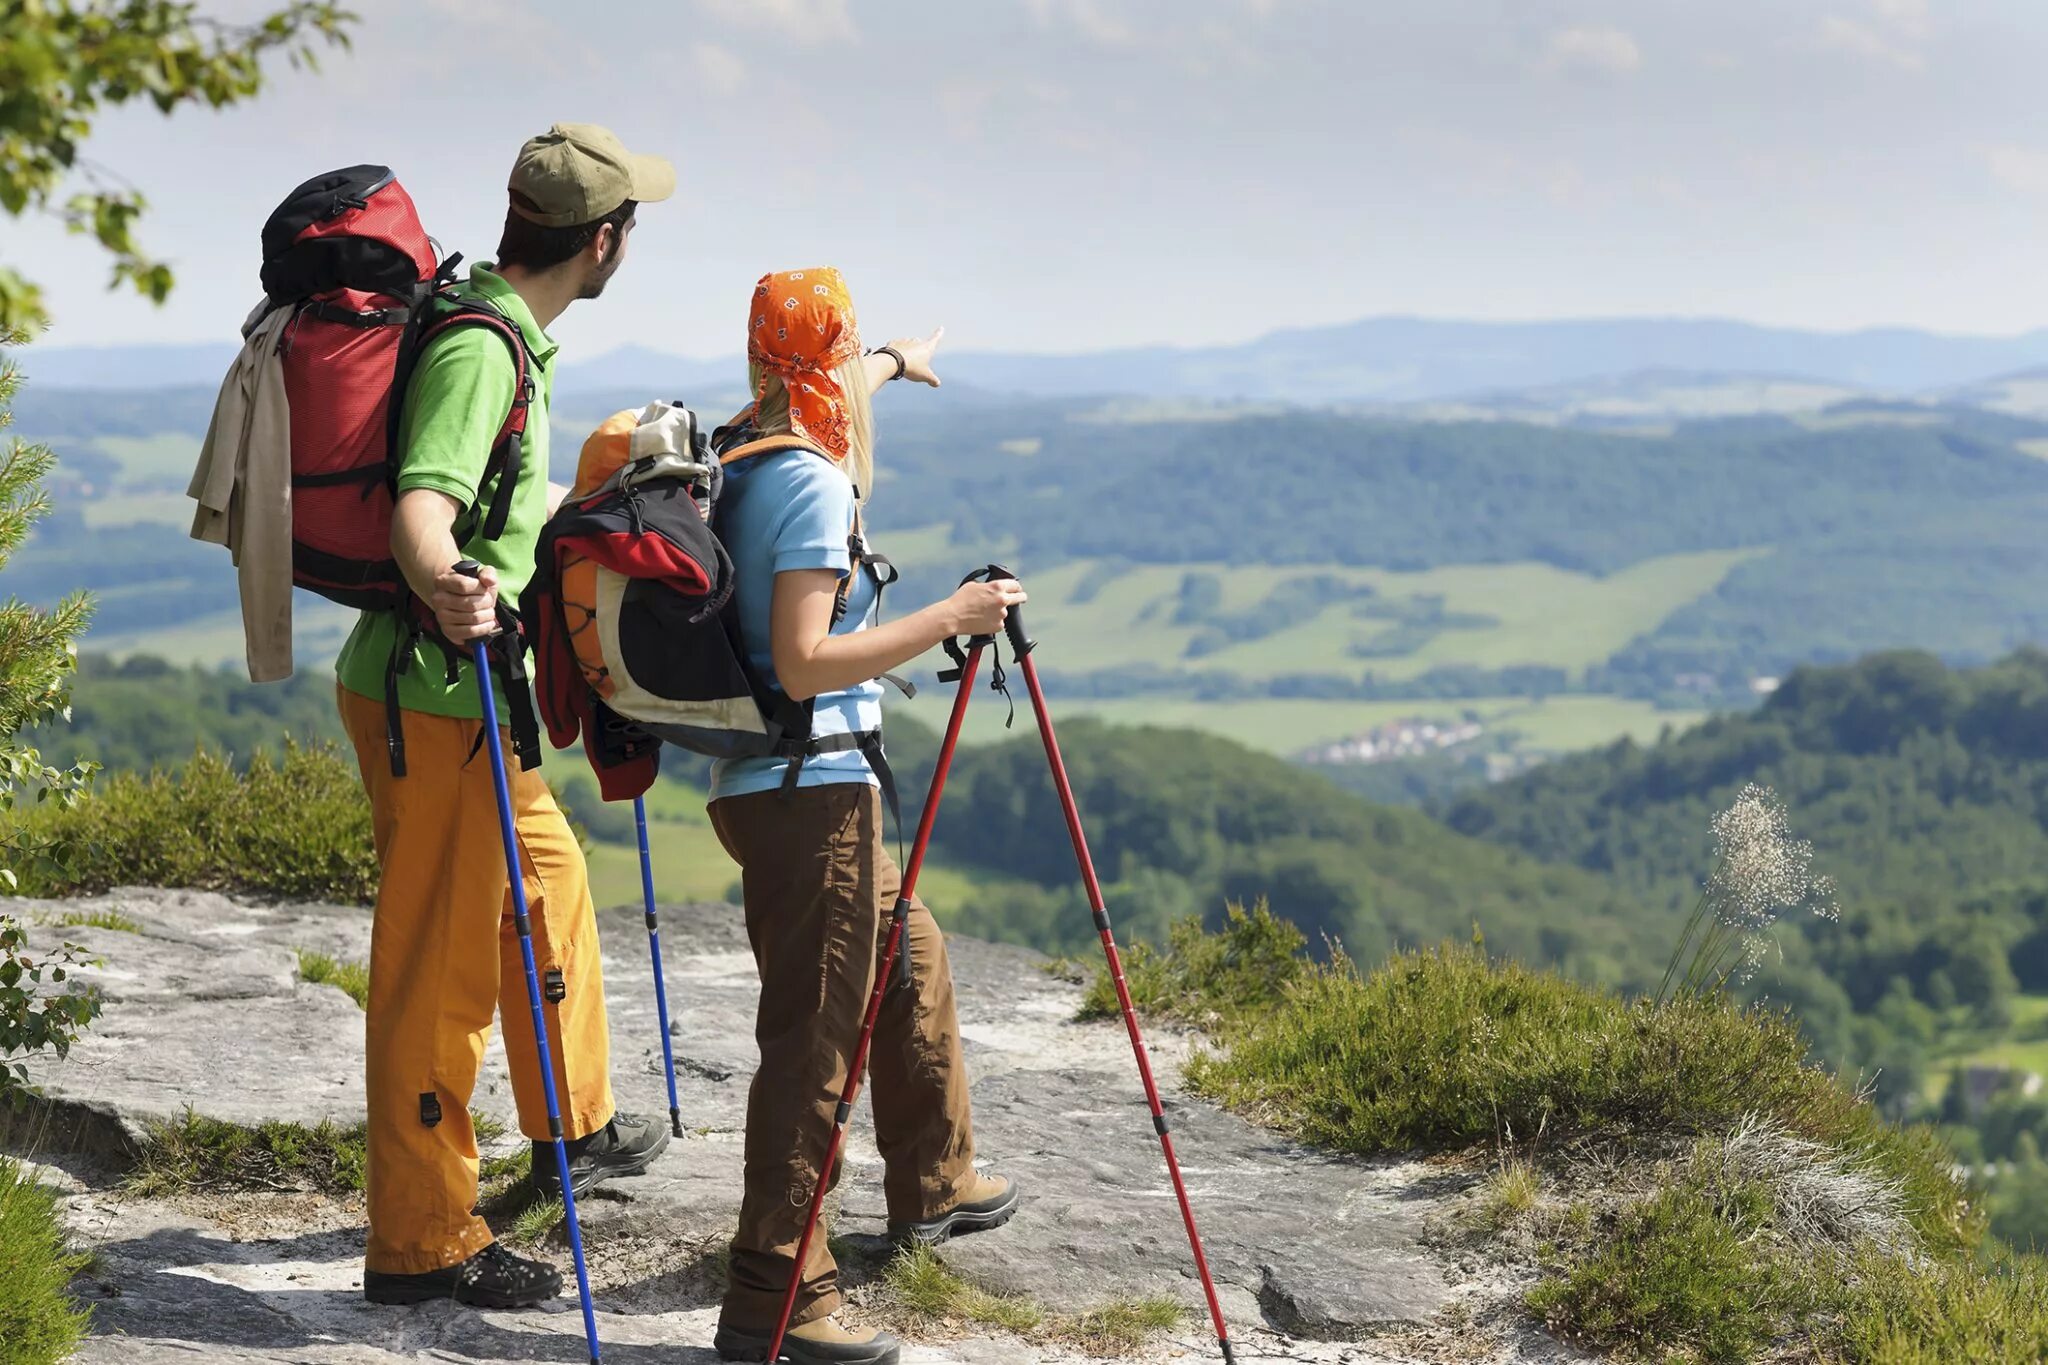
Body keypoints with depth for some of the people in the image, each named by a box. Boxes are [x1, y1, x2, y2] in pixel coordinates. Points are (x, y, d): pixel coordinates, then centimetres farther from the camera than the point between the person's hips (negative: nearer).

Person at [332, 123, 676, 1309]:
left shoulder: (505, 333, 12)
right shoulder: (480, 348, -20)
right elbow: (420, 509, -35)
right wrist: (449, 588, -55)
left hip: (462, 695, 11)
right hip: (430, 694, -11)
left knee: (550, 877, 25)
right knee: (442, 966, -6)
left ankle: (577, 1129, 43)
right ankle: (423, 1244, 1)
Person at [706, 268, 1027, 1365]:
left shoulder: (736, 450, 11)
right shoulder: (813, 482, -17)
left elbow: (820, 402, 36)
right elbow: (803, 665, -24)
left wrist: (895, 364, 54)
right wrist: (946, 620, -20)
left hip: (761, 789, 10)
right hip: (811, 792, -10)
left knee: (911, 960, 26)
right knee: (812, 1037, -8)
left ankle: (934, 1184, 42)